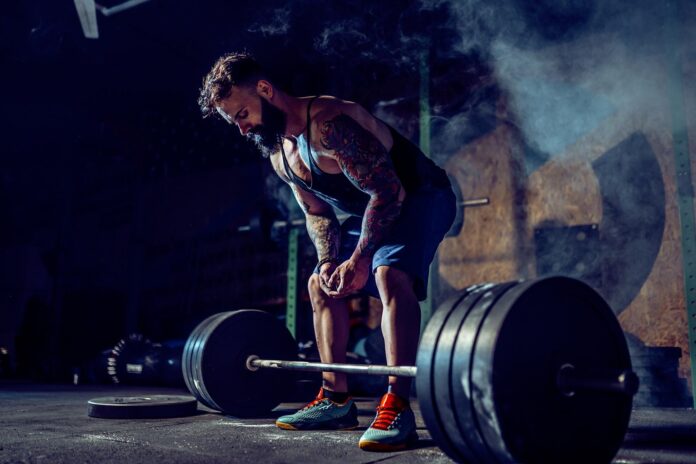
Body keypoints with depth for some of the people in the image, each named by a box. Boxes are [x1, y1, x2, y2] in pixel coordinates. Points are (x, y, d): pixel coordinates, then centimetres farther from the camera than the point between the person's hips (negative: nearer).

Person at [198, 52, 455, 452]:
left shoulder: (328, 122, -31)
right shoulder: (279, 155, -1)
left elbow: (388, 190, -32)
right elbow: (318, 213, 7)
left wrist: (361, 258, -33)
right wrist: (328, 260, -9)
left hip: (420, 197, -9)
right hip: (370, 208, 10)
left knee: (390, 274, -33)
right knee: (322, 284, 7)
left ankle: (397, 408, -29)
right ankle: (336, 400, 11)